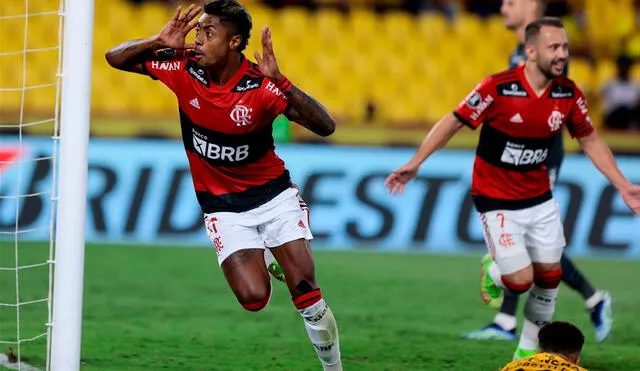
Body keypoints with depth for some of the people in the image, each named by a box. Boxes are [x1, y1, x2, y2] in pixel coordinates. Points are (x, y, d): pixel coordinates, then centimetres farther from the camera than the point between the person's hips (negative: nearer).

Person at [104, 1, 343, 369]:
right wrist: (159, 43, -23)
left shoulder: (261, 86, -20)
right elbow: (116, 58, -4)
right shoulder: (184, 70, -12)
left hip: (274, 195, -1)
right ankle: (257, 264, 22)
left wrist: (279, 81, -39)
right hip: (224, 207, 1)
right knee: (253, 298, -15)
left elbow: (325, 126, -28)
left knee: (306, 292, -9)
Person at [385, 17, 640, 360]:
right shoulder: (498, 87, -22)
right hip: (497, 202, -5)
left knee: (549, 276, 6)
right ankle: (493, 274, 27)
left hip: (540, 200, 5)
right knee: (520, 280, -11)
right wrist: (415, 162, -17)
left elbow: (590, 140, 6)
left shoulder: (568, 93, -7)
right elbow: (452, 122, -13)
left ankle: (529, 349, 27)